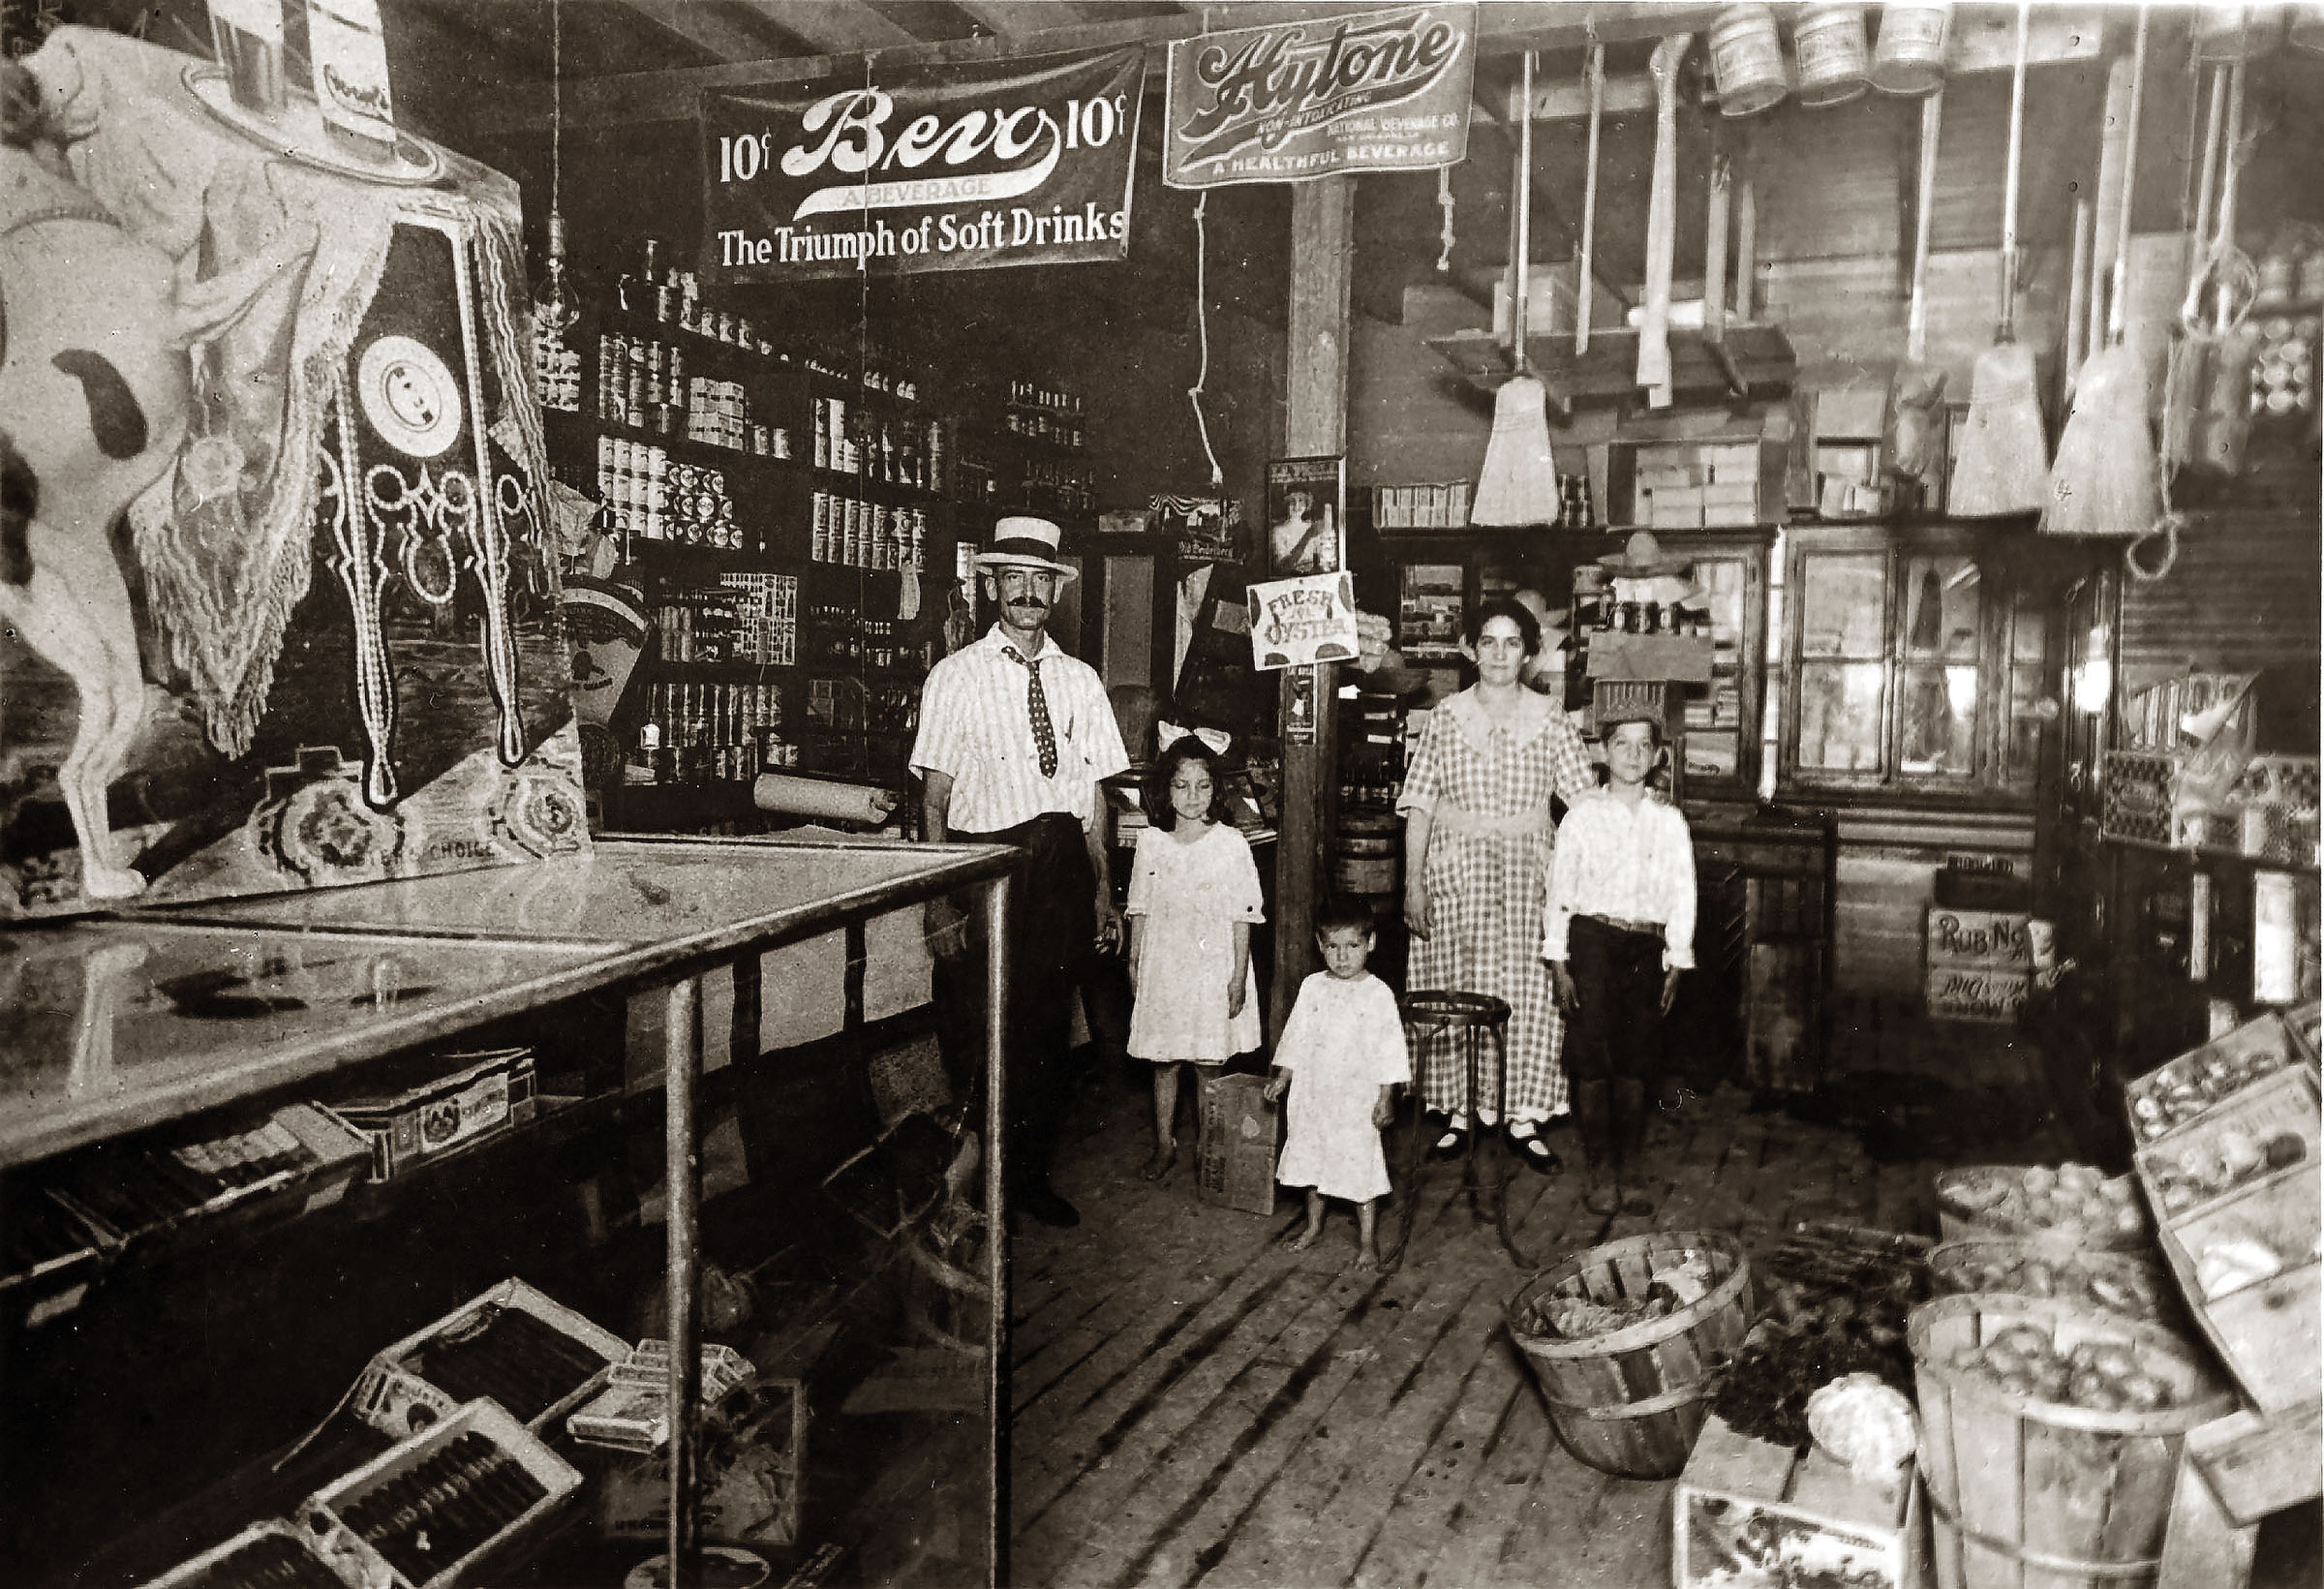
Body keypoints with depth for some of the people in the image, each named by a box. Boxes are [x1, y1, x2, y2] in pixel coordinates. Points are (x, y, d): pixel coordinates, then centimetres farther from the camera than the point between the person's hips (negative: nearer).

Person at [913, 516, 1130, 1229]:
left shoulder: (1080, 680, 11)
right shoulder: (956, 676, 1)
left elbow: (1092, 791, 11)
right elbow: (935, 795, -4)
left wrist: (1102, 889, 8)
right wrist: (941, 897, -12)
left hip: (1062, 864, 3)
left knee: (1048, 1029, 9)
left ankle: (1032, 1174, 26)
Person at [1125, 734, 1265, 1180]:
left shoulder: (1231, 844, -6)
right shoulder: (1151, 842, 1)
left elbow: (1242, 916, -5)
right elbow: (1141, 909, 9)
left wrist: (1239, 975, -8)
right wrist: (1134, 960, 8)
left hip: (1214, 966, -2)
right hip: (1164, 965, 2)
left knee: (1212, 1061, 2)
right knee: (1164, 1059, 9)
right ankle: (1164, 1144, 23)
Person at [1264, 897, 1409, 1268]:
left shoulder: (1378, 994, -8)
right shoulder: (1312, 988, 3)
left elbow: (1389, 1047, -7)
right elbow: (1296, 1036, 11)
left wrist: (1386, 1097, -9)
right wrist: (1282, 1077, 8)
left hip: (1357, 1096, -4)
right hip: (1313, 1092, 4)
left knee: (1360, 1164, -1)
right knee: (1312, 1157, 16)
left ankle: (1367, 1240, 13)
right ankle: (1314, 1223, 36)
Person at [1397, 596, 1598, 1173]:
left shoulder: (1549, 717, 3)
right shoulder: (1447, 716, 3)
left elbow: (1586, 800, 0)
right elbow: (1419, 805, 2)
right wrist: (1414, 883, -4)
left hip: (1526, 870, 0)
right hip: (1455, 870, 0)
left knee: (1528, 993, 0)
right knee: (1455, 990, 3)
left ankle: (1523, 1120, 11)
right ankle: (1458, 1114, 15)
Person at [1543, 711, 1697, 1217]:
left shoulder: (1669, 821, 6)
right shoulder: (1581, 817, 2)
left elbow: (1682, 896, 7)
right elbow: (1559, 891, 2)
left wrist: (1675, 965, 3)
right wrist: (1559, 964, -1)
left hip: (1645, 947, 2)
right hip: (1590, 939, -1)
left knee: (1636, 1062, 4)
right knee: (1592, 1058, -2)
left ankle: (1629, 1172, 15)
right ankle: (1601, 1173, 9)